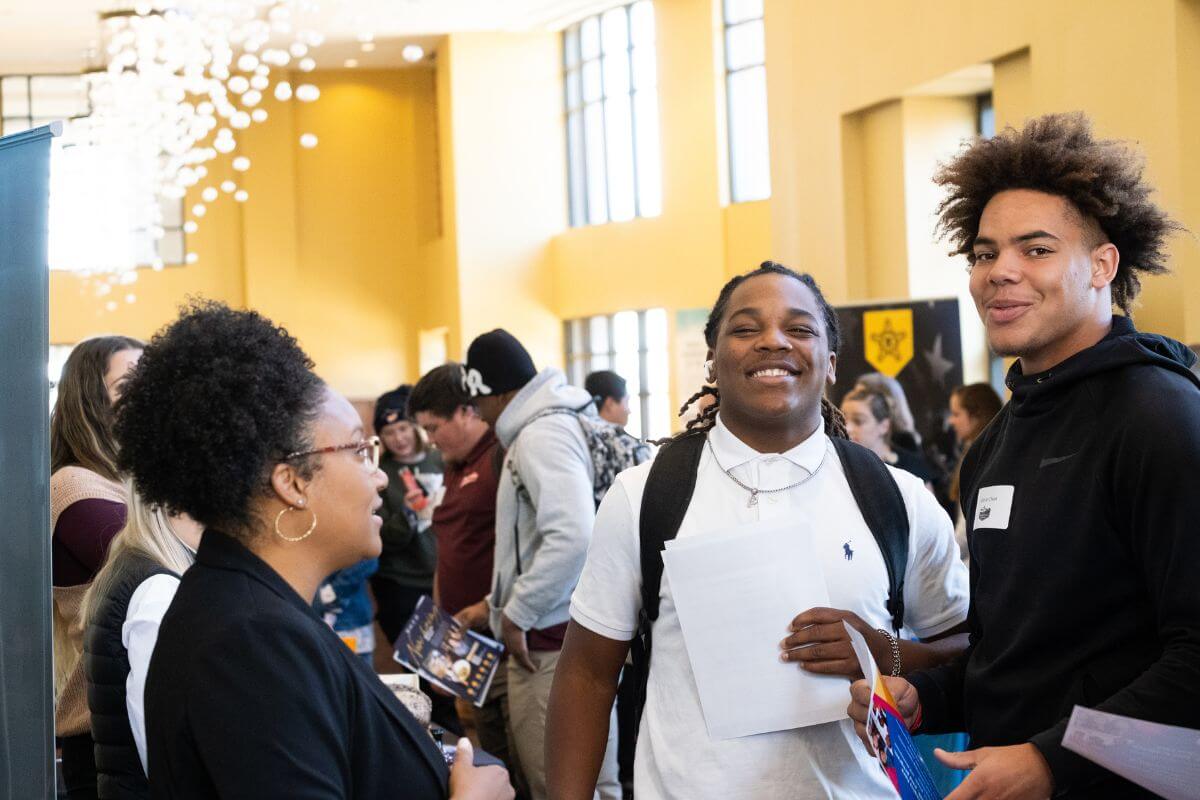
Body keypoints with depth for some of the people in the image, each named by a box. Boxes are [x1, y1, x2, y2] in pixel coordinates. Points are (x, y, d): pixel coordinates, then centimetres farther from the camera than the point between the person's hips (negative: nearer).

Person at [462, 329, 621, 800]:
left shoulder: (541, 436, -15)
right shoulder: (553, 425, 16)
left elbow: (572, 536, -27)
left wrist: (518, 615, -17)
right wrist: (502, 603, 22)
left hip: (552, 642, -10)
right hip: (555, 633, 10)